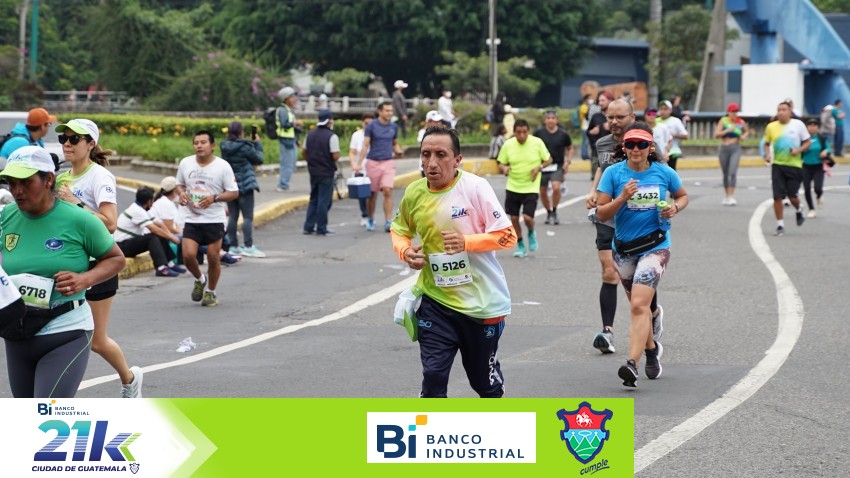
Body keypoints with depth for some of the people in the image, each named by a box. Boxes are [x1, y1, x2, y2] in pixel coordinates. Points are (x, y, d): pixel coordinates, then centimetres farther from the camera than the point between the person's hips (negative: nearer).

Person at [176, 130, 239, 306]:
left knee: (213, 258, 2)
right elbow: (180, 184, 18)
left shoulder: (223, 166, -7)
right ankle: (199, 280, 20)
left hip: (214, 220, -2)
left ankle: (210, 292, 23)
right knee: (188, 255, -11)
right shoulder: (185, 163, 3)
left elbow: (234, 193, -3)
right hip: (192, 219, 2)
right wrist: (181, 193, -6)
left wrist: (214, 198, -19)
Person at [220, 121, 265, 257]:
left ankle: (233, 246, 14)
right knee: (248, 217, -3)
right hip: (245, 184, -6)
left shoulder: (225, 147, 2)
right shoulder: (244, 147, -15)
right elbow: (259, 159, -6)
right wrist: (258, 143, 7)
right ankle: (248, 246, -7)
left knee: (232, 216, 11)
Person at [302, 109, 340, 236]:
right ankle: (321, 229, 2)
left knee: (313, 199, 16)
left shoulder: (310, 135, 7)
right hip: (326, 172, -7)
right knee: (324, 200, 0)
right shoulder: (331, 136, -15)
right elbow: (335, 156, -19)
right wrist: (337, 156, 2)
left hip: (313, 171, 7)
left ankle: (309, 227, 15)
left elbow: (305, 152, 12)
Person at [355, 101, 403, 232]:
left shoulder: (394, 127, 8)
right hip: (373, 162, -1)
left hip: (388, 162, 1)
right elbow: (365, 145, -2)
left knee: (387, 191, -12)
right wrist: (359, 164, -9)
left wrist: (398, 151, -4)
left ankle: (388, 222, -13)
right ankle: (371, 220, 24)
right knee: (372, 193, 7)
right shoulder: (371, 126, -2)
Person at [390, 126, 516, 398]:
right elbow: (400, 231, 17)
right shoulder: (414, 194, -3)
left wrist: (466, 241, -29)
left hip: (481, 301, -2)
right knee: (433, 376, -10)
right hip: (435, 300, 2)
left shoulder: (475, 187, -15)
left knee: (486, 381, 14)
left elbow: (507, 236, -15)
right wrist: (405, 252, -5)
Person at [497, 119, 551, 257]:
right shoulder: (508, 145, -3)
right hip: (513, 187, 3)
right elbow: (501, 163, 7)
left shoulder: (537, 143, -7)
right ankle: (520, 246, 23)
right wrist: (504, 168, -16)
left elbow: (548, 159, 4)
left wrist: (539, 167, -15)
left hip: (531, 188, -2)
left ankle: (531, 234, 22)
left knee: (527, 217, -13)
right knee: (514, 218, 4)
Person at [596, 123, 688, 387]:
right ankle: (651, 349, 45)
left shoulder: (664, 173, -3)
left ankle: (632, 364, -27)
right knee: (639, 306, 18)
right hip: (623, 249, 3)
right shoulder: (613, 173, -4)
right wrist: (622, 197, -23)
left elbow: (683, 196, 16)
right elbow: (601, 214, -7)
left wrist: (675, 208, -6)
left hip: (655, 247, -3)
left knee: (639, 306, -19)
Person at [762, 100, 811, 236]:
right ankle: (780, 226, 6)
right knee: (777, 196, -5)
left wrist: (798, 150, -14)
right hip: (777, 165, 2)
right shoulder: (771, 127, 3)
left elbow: (808, 142, 3)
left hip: (794, 165, -2)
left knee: (792, 196, -1)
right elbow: (767, 144, 16)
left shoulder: (798, 125, -3)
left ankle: (799, 210, 35)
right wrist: (767, 155, -3)